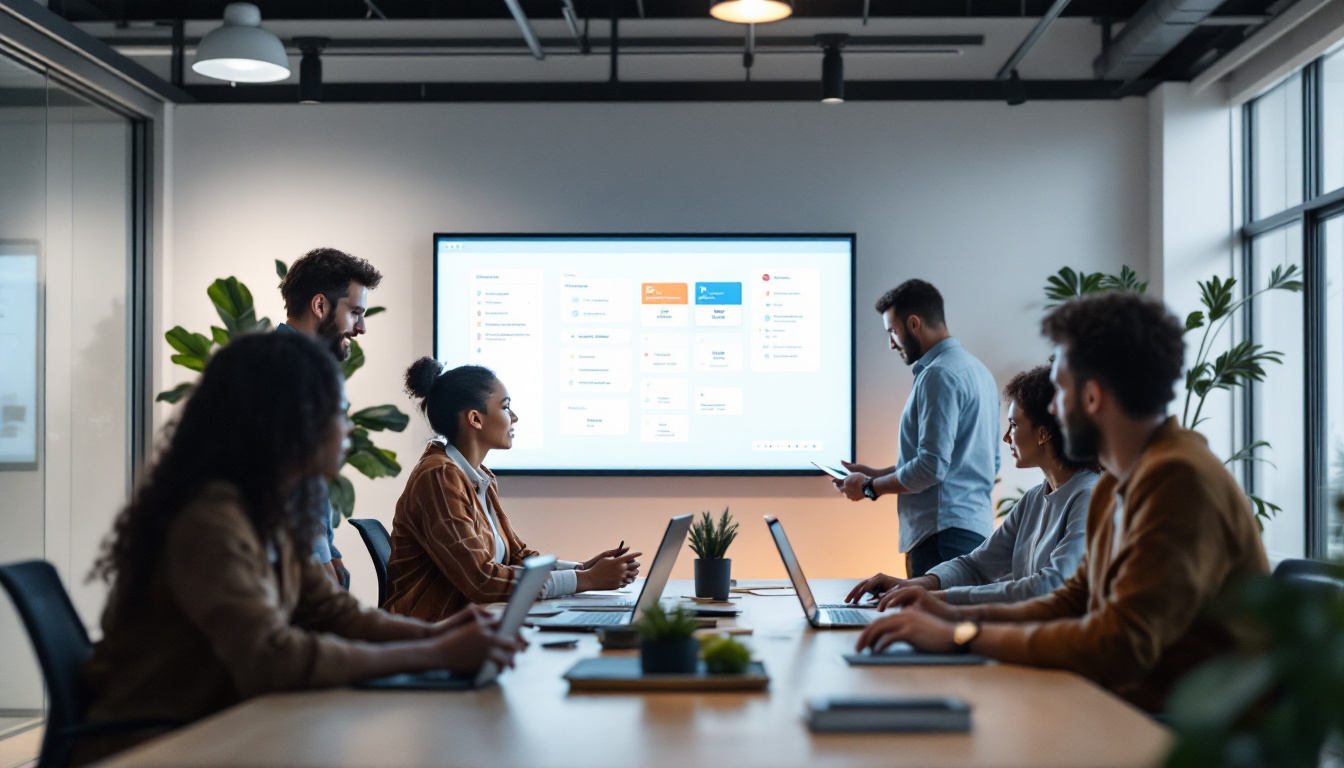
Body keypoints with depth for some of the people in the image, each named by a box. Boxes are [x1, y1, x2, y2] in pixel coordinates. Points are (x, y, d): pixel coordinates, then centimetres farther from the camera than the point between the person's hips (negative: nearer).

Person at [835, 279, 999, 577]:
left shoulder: (939, 374, -12)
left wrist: (870, 487, -3)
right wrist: (877, 474, 23)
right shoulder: (977, 370, 19)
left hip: (946, 533, -10)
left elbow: (932, 467, -19)